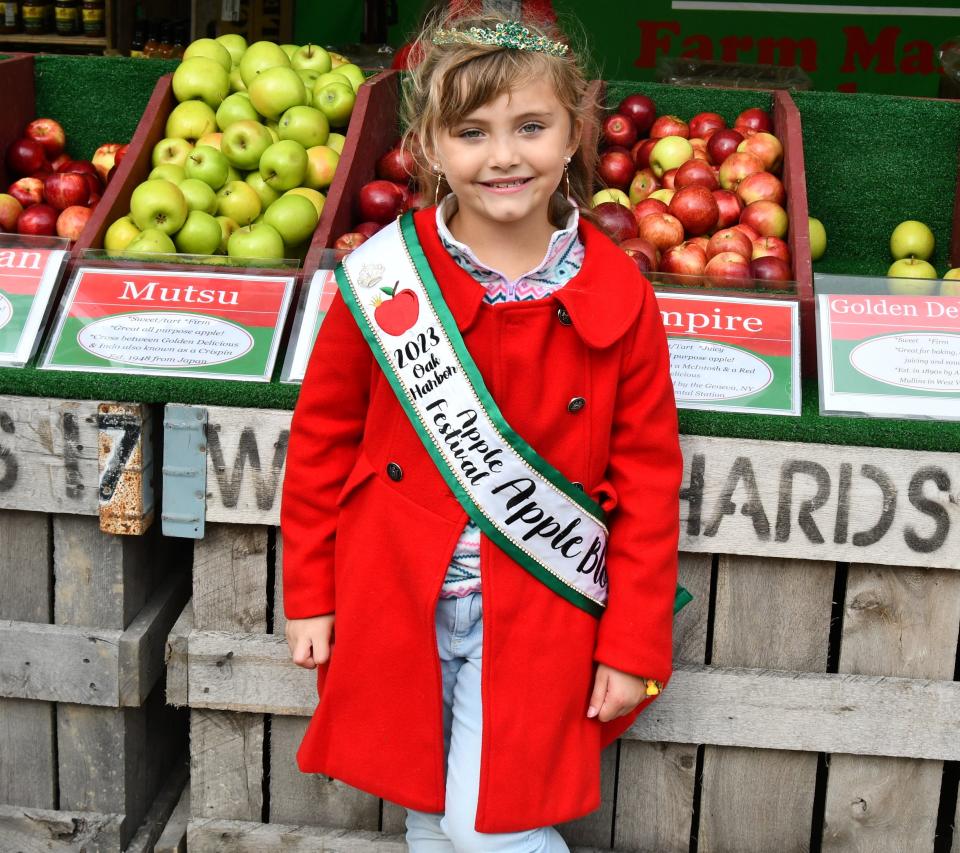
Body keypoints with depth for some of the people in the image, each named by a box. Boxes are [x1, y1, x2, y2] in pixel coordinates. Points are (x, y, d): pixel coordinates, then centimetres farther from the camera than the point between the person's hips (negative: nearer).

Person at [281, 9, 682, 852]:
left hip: (535, 615, -1)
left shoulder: (618, 298, -9)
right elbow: (322, 435, 3)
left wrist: (634, 647, -4)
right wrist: (310, 592, 6)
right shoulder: (383, 278, -9)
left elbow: (648, 477, -4)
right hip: (397, 601, 2)